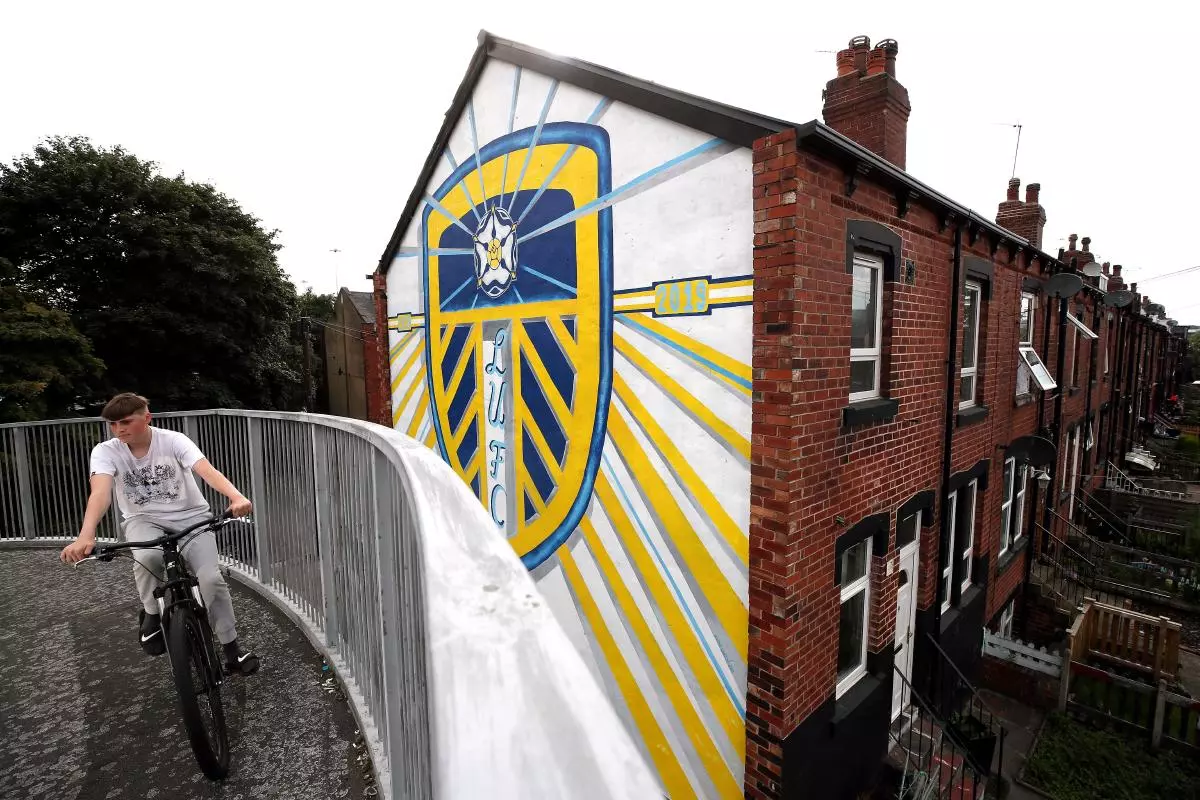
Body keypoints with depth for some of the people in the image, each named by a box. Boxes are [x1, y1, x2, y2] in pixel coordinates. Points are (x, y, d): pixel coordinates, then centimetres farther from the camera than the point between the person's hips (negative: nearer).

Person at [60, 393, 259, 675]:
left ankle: (232, 649, 1)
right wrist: (85, 536, -45)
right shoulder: (105, 451, -10)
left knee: (211, 579, -17)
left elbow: (207, 470, -31)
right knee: (147, 557, -35)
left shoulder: (173, 440, -14)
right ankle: (151, 613, -3)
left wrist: (236, 497, -49)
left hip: (191, 516, -1)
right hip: (144, 520, 1)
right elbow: (100, 492, -27)